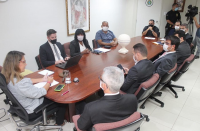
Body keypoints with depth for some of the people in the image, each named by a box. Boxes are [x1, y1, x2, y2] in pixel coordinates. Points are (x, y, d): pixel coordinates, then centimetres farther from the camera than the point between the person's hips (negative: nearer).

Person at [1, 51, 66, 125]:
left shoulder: (10, 77, -10)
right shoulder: (20, 84, -38)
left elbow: (27, 81, 8)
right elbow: (40, 93, -28)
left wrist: (42, 79, 7)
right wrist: (49, 82, -11)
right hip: (32, 112, -8)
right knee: (61, 101, 9)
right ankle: (59, 123, 32)